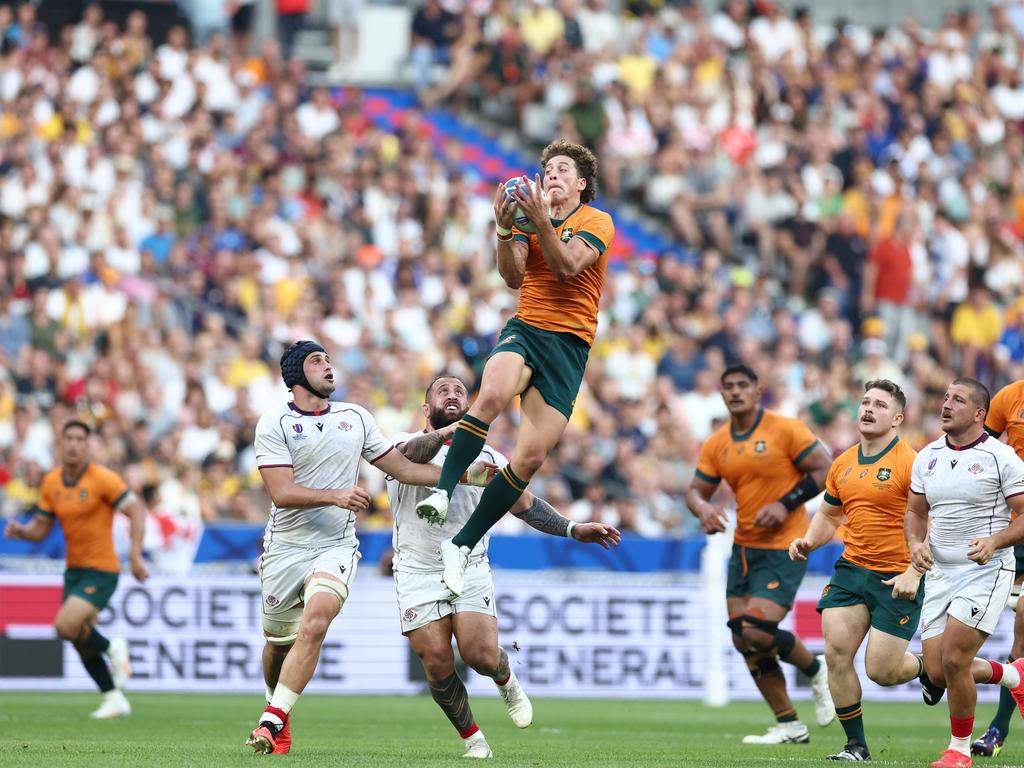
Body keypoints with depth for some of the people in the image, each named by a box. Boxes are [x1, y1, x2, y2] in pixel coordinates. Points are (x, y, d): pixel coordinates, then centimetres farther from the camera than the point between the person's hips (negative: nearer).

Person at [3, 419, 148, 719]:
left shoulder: (102, 478, -14)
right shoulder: (51, 482, 4)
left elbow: (136, 510, -17)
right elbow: (40, 528, 8)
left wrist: (136, 555, -26)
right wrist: (20, 530, -15)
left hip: (101, 571, -7)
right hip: (74, 570, 7)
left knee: (66, 626, -22)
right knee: (83, 646, 9)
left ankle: (112, 648, 5)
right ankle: (115, 700, 22)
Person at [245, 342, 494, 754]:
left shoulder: (355, 417, 10)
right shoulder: (274, 423, -3)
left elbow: (403, 468, 14)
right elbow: (281, 492, -13)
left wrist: (464, 475, 6)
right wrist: (335, 495, -26)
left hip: (336, 546, 1)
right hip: (286, 547, -1)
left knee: (314, 624, -24)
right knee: (279, 642, 7)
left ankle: (272, 721, -24)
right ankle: (277, 710, 36)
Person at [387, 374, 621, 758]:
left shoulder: (486, 456, 11)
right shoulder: (407, 441, 1)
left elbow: (526, 505, 16)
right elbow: (409, 454, -25)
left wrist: (573, 529, 5)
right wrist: (446, 432, -43)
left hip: (470, 570, 1)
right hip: (418, 572, -1)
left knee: (480, 654, -16)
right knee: (438, 664, -9)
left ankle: (506, 680, 20)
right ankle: (472, 738, 12)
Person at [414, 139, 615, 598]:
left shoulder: (596, 222, 4)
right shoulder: (530, 214, 14)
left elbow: (566, 266, -14)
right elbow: (513, 277, -1)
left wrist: (541, 222, -25)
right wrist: (505, 230, -17)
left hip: (569, 344, -1)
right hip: (525, 329, 1)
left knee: (531, 456, -11)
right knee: (492, 394, -35)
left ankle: (462, 546, -2)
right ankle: (442, 493, -35)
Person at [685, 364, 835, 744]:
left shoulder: (785, 430, -9)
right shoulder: (716, 445, 7)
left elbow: (824, 469, -9)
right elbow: (696, 488, 11)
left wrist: (786, 504, -18)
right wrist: (703, 507, -12)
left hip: (784, 548, -7)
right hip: (744, 548, 7)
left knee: (758, 632, -18)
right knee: (744, 641, 3)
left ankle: (816, 670, 12)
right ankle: (789, 726, 12)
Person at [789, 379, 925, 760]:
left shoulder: (910, 463, -12)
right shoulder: (843, 465, 9)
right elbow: (829, 514, 24)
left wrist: (914, 573, -22)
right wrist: (808, 541, 4)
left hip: (897, 578, -6)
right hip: (851, 569, 6)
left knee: (881, 671, -6)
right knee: (836, 654, -9)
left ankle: (926, 668, 30)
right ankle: (856, 744, 3)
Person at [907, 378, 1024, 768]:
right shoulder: (927, 457, 9)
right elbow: (915, 512, 18)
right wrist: (916, 544, -3)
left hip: (986, 571, -6)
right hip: (939, 572, 6)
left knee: (953, 660, -16)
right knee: (937, 671, 2)